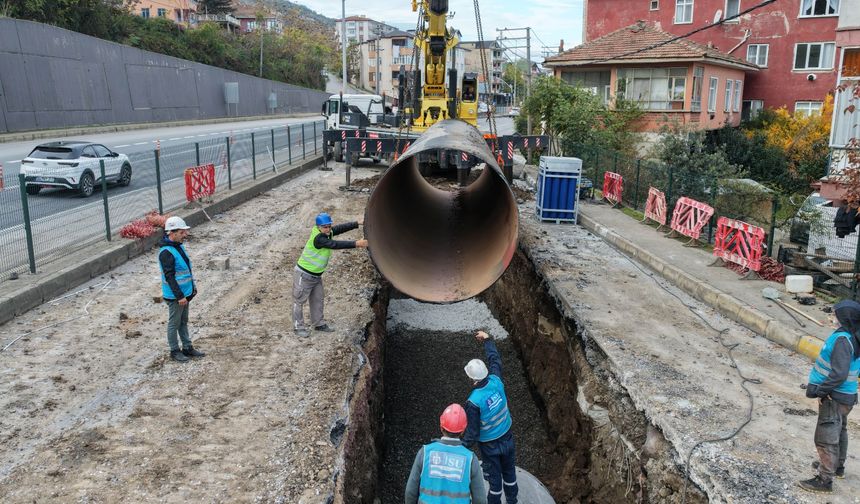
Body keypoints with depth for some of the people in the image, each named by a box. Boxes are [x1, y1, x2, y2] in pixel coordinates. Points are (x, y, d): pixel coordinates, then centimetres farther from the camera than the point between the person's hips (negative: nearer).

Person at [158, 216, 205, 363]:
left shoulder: (179, 246, 6)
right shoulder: (166, 252, -23)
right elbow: (169, 277, -24)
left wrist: (193, 286, 18)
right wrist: (179, 296, -24)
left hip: (185, 293, 9)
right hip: (175, 296, -9)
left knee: (183, 322, 19)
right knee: (174, 323, 6)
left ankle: (187, 348, 30)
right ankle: (174, 351, 19)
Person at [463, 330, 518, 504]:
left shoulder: (473, 402, -31)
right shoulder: (496, 381, -19)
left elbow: (472, 433, -23)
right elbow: (495, 360, 1)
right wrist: (487, 339, 13)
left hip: (490, 445, -5)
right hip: (507, 438, 5)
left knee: (494, 477, 16)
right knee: (509, 472, 25)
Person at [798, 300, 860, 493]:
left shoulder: (842, 339, -26)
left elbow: (839, 374, -29)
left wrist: (819, 391, -20)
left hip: (835, 397, -10)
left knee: (826, 437, -2)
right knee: (839, 431, 25)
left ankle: (825, 479, 6)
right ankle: (837, 466, 44)